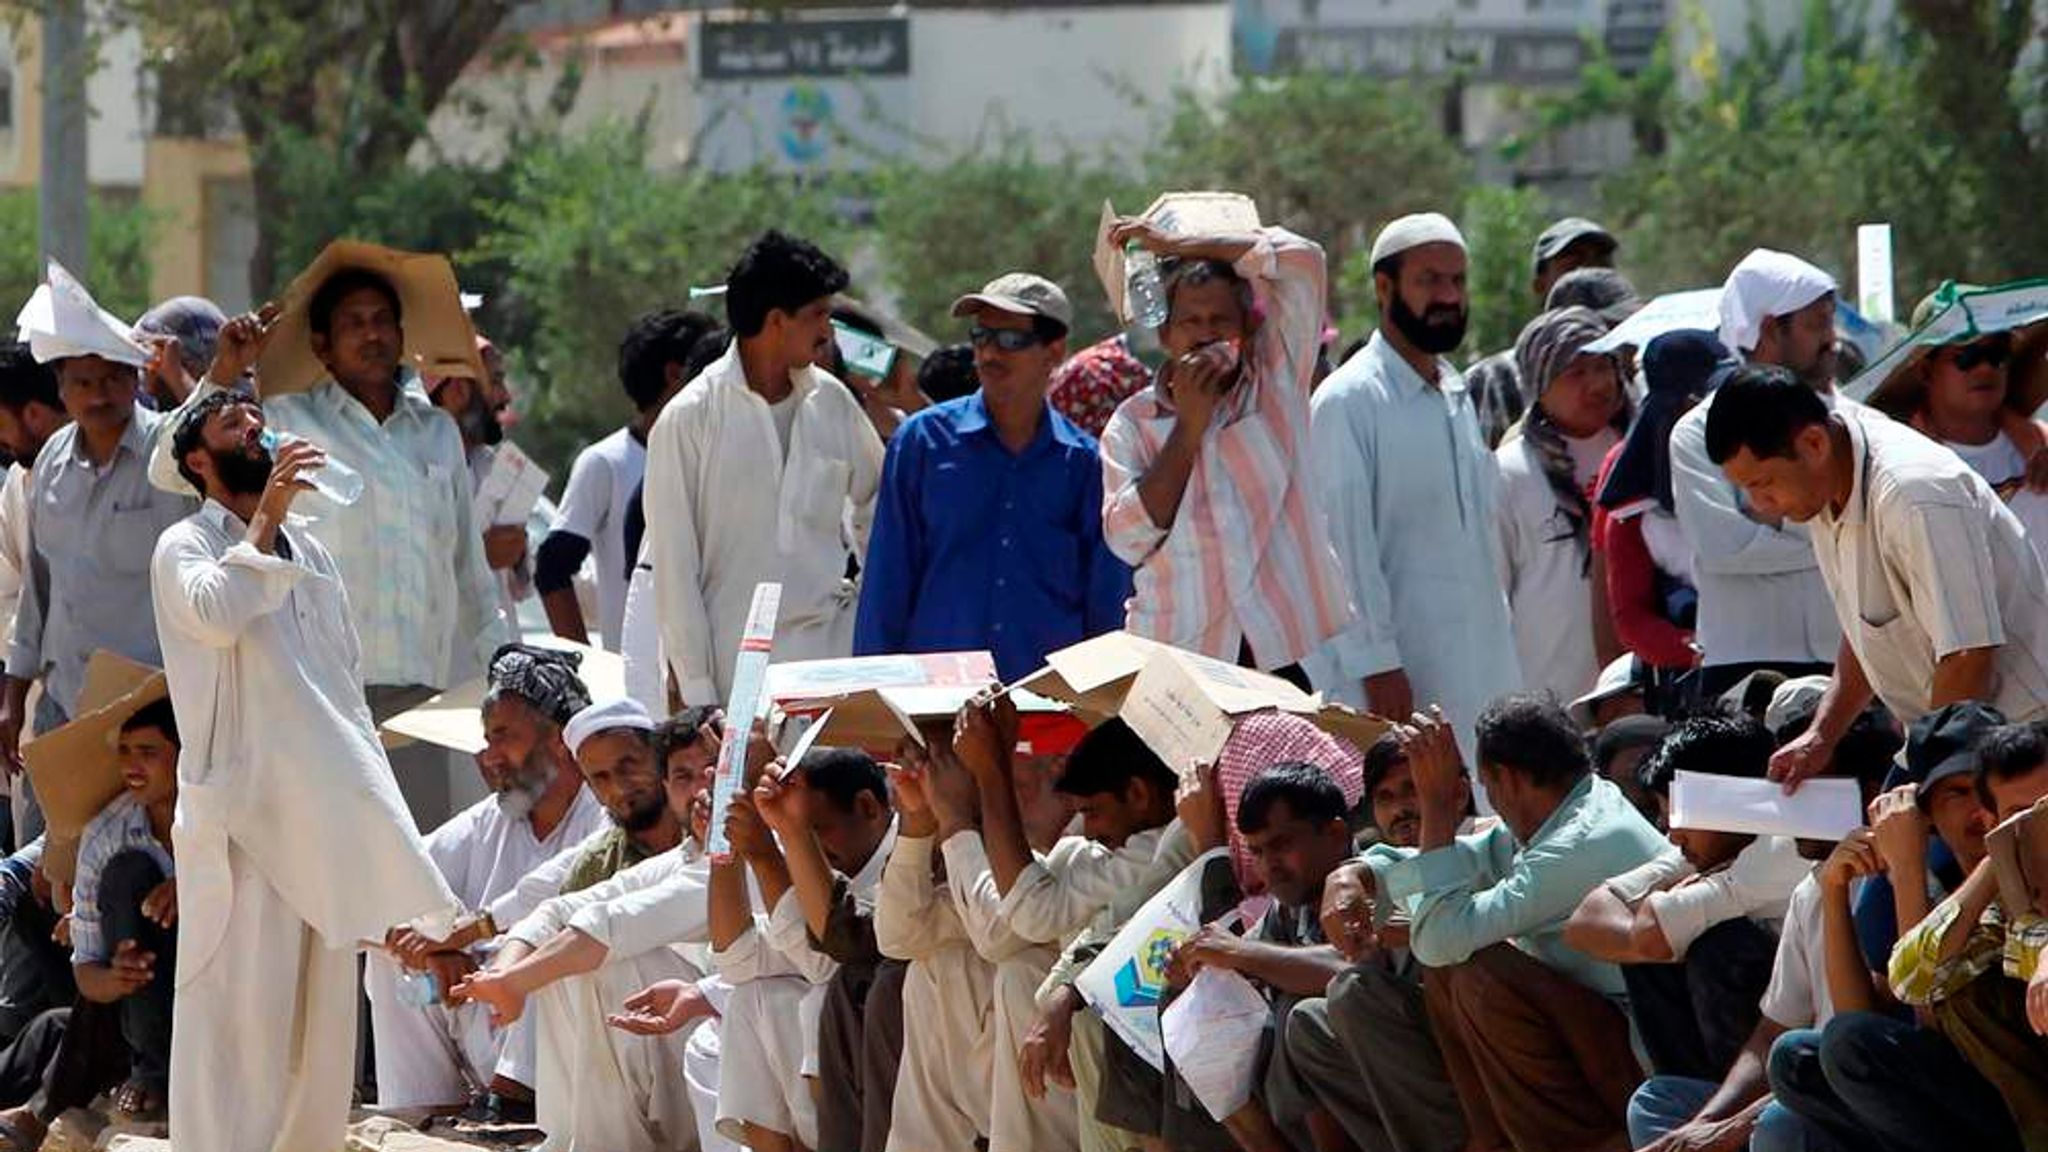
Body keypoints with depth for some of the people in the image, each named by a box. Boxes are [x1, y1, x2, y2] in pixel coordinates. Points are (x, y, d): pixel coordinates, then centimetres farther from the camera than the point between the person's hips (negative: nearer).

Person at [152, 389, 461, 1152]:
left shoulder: (310, 555, 19)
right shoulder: (186, 547, -1)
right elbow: (216, 613, -25)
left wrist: (375, 799, 16)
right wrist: (266, 514, -19)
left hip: (326, 813, 7)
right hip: (242, 811, -7)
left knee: (319, 1012, 8)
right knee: (236, 1009, -10)